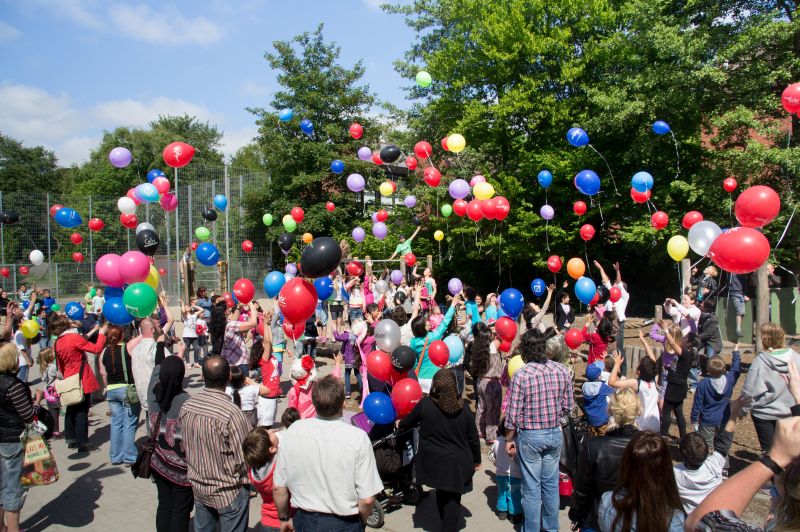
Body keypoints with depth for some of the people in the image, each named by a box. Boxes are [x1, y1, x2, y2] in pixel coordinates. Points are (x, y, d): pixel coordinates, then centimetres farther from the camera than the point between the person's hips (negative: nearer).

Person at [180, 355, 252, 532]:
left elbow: (184, 445, 3)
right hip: (228, 492, -5)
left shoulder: (187, 406, -10)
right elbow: (244, 458, -23)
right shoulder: (231, 413, -29)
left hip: (198, 486, 6)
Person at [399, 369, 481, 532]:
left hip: (434, 462, 2)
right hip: (458, 463, -1)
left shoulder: (425, 404, -11)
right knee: (453, 499, 9)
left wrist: (400, 425, 29)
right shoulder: (463, 409, -9)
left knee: (442, 493, 23)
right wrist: (476, 460, 16)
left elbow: (408, 422, 6)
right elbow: (473, 438, 0)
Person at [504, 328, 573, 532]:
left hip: (530, 436, -4)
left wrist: (509, 439, -1)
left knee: (532, 488, 8)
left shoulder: (521, 375, -18)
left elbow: (513, 413, -14)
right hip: (555, 433, 4)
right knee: (551, 485, 19)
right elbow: (568, 406, 2)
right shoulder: (562, 371, -6)